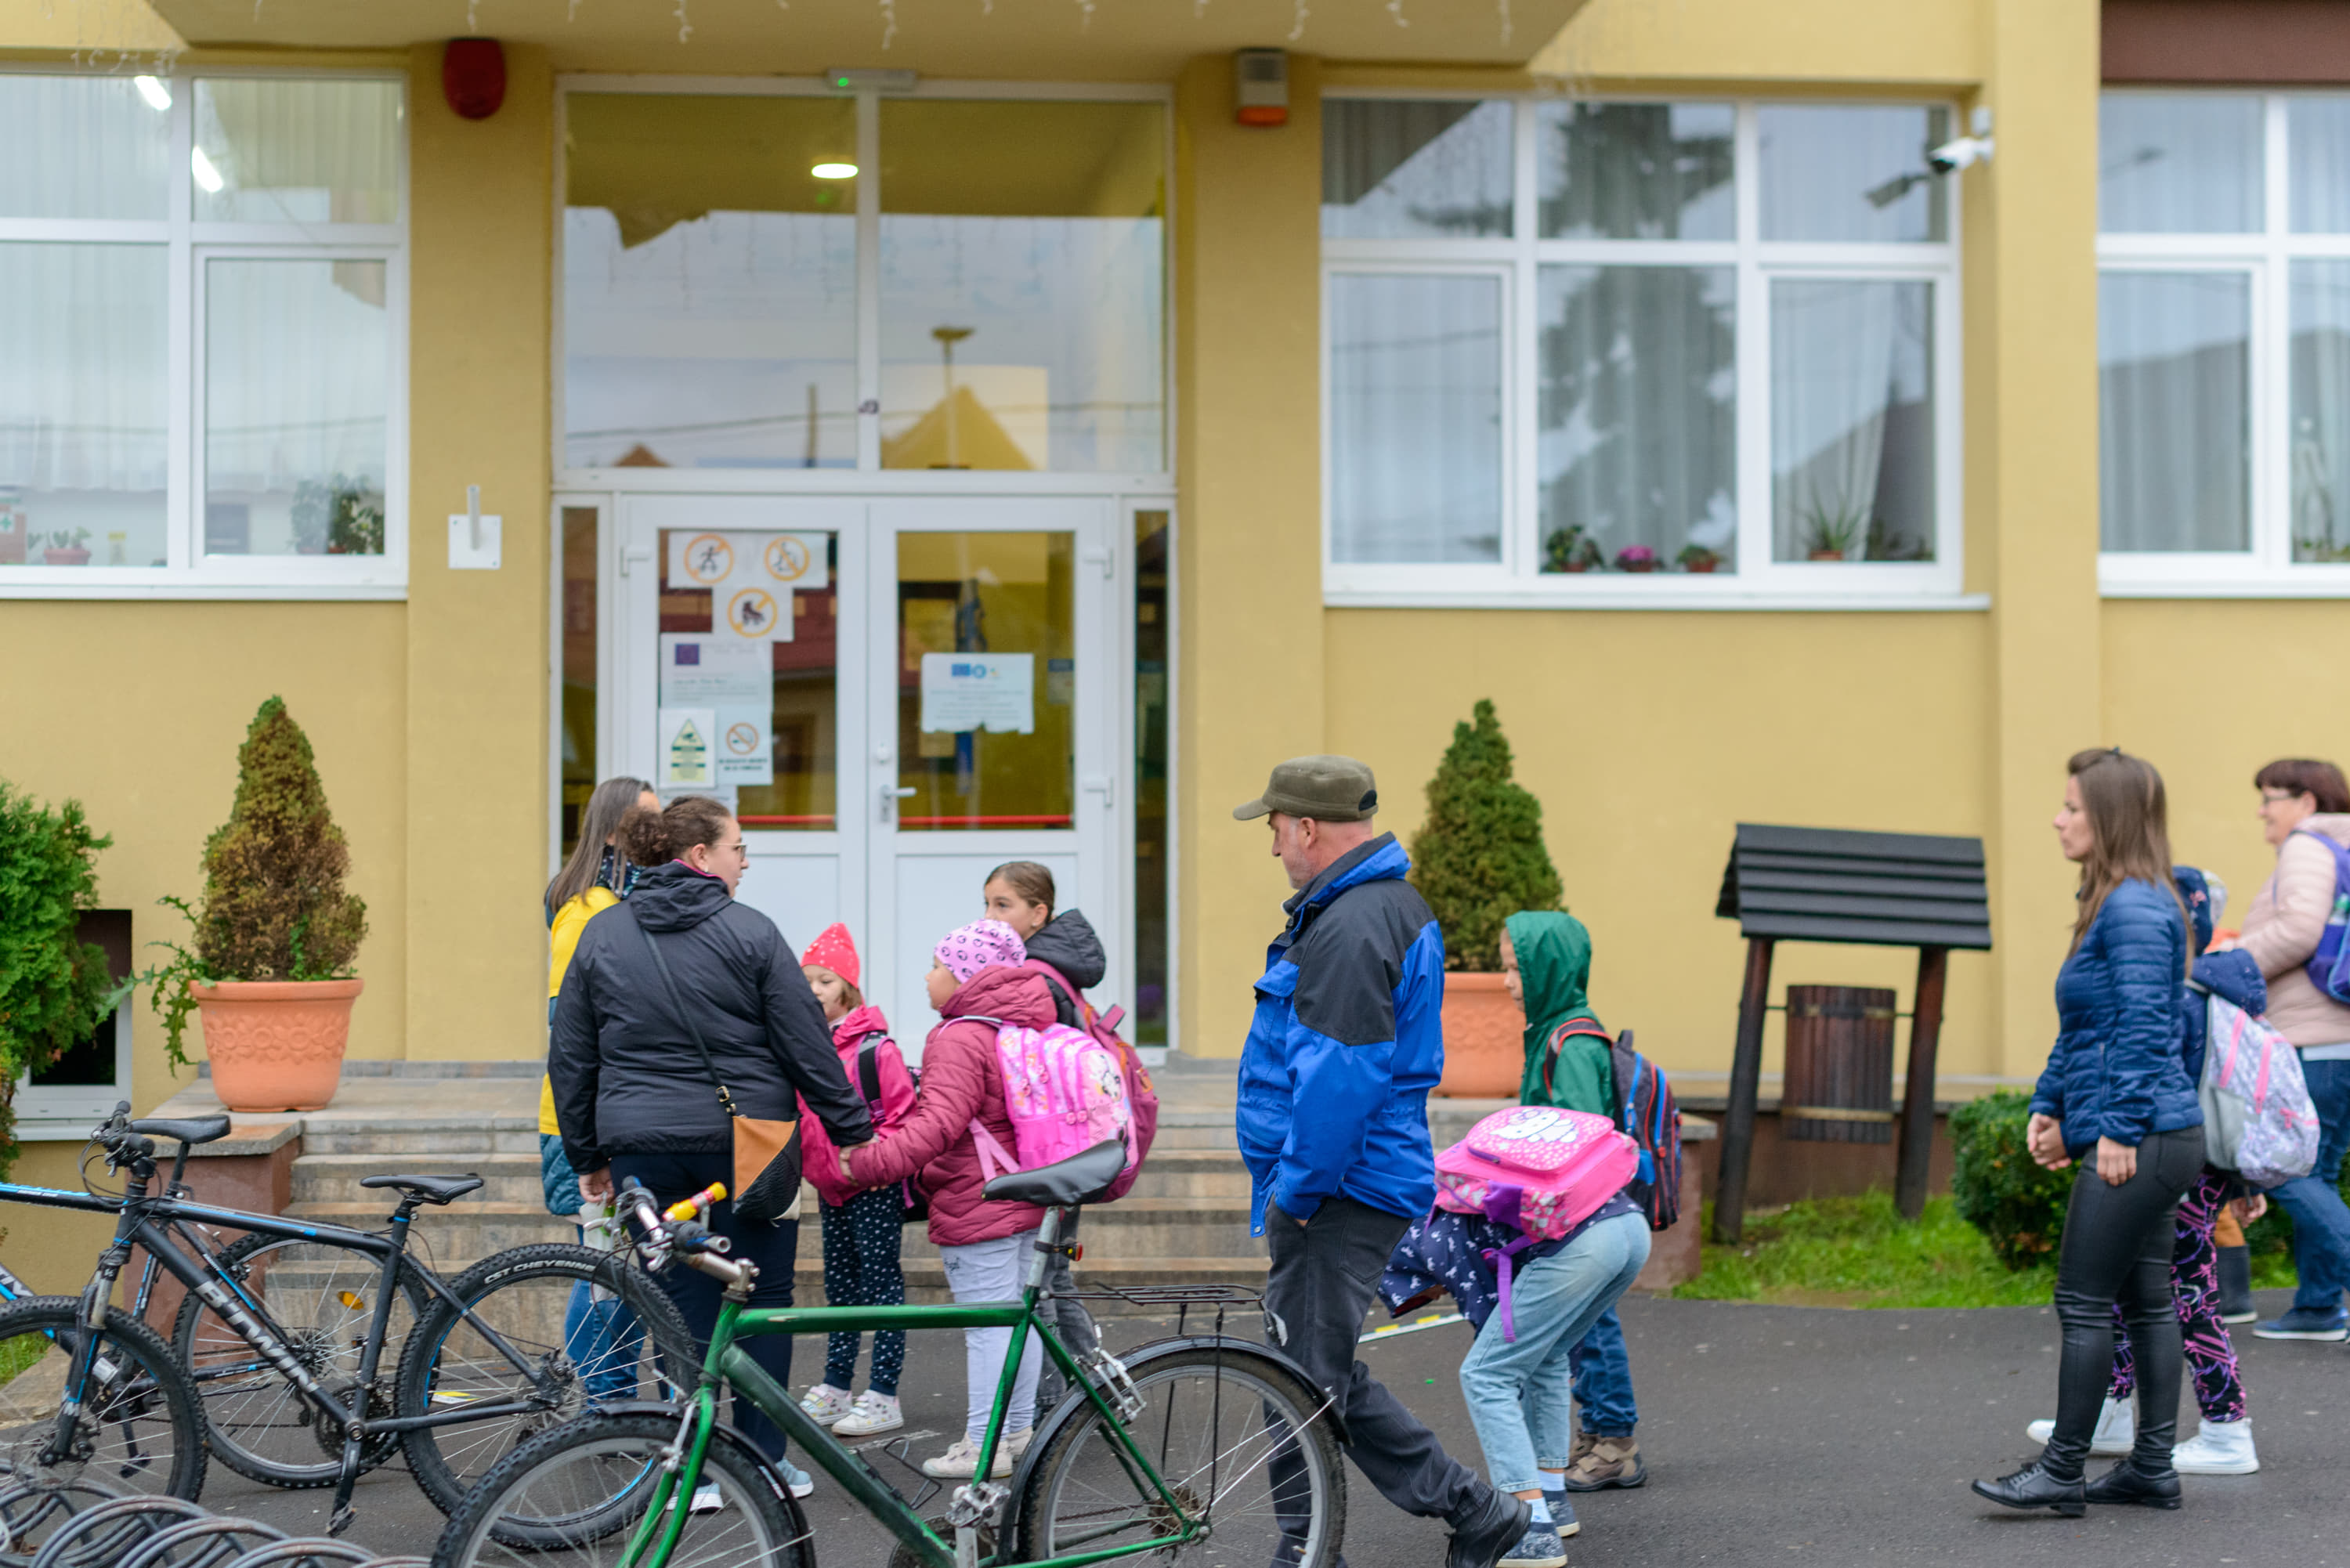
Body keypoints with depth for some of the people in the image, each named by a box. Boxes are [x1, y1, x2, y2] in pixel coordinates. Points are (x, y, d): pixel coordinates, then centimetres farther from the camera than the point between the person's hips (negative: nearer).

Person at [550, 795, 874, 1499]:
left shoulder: (601, 937, 5)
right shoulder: (749, 933, -5)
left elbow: (571, 1059, 8)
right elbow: (808, 1045, -4)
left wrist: (587, 1156, 16)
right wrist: (853, 1130, 4)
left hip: (644, 1149, 3)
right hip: (747, 1142, -3)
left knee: (683, 1305, 7)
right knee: (764, 1299, 8)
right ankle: (763, 1462, 11)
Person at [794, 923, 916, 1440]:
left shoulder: (875, 1048, -14)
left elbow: (905, 1116, -12)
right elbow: (794, 1114, 20)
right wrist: (808, 1161, 10)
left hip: (875, 1188, -7)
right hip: (830, 1188, 7)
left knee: (880, 1280, -2)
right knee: (839, 1282, 14)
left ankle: (883, 1397, 1)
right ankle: (835, 1388, 22)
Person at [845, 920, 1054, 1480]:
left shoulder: (960, 1040, -18)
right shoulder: (1023, 1030, 12)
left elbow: (937, 1125, -28)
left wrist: (868, 1164, -31)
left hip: (978, 1209, -10)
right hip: (1027, 1200, 10)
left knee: (985, 1324, -5)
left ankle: (984, 1445, -2)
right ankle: (1021, 1429, 23)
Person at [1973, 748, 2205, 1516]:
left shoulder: (2136, 908, -15)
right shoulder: (2110, 904, 17)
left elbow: (2142, 1026, -21)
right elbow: (2080, 1029, 23)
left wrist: (2118, 1129, -21)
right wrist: (2049, 1106, 21)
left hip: (2138, 1141, -11)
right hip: (2155, 1140, 11)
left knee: (2084, 1303, -5)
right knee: (2147, 1302, 13)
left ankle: (2061, 1471, 0)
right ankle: (2153, 1468, 18)